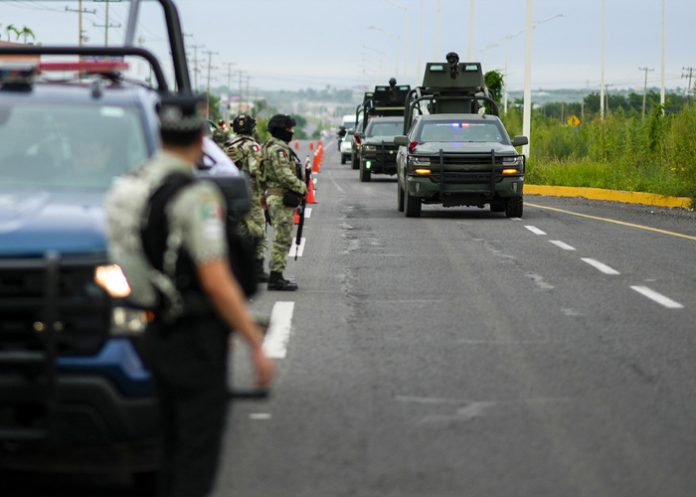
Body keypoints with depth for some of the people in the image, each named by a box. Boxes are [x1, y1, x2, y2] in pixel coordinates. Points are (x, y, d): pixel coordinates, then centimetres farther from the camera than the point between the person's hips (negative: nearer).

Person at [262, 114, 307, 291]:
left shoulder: (276, 147, 18)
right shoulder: (278, 149, -16)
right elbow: (285, 176, -23)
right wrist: (302, 187, -12)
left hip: (277, 198, 11)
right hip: (282, 199, -11)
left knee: (282, 239, 14)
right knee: (282, 239, -8)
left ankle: (276, 276, 18)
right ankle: (276, 278, -7)